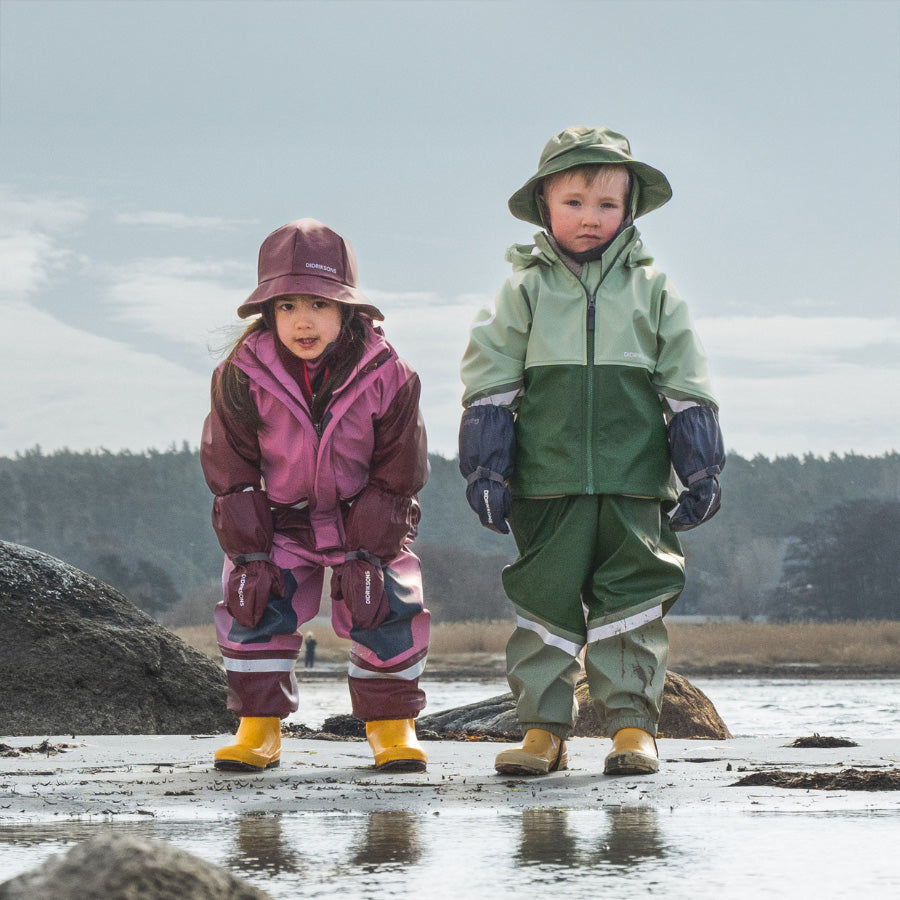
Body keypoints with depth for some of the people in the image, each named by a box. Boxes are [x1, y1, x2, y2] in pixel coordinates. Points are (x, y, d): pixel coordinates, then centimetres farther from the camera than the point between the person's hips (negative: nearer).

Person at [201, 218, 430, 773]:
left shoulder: (387, 376, -20)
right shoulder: (242, 378, -19)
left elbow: (396, 475, -12)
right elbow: (231, 472, -9)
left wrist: (366, 553, -16)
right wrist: (249, 552, -14)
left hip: (366, 515, -1)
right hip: (279, 517, 1)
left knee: (388, 607, -12)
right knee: (254, 604, -12)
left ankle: (392, 721, 6)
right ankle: (260, 726, 2)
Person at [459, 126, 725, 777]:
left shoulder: (651, 290, 8)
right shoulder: (526, 290, 6)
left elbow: (686, 385, 11)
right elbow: (490, 382, 5)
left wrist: (699, 470, 7)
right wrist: (486, 467, -1)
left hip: (634, 483, 0)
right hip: (548, 484, 0)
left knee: (631, 601, 0)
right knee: (546, 601, 2)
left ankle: (632, 723, 5)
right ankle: (544, 727, 7)